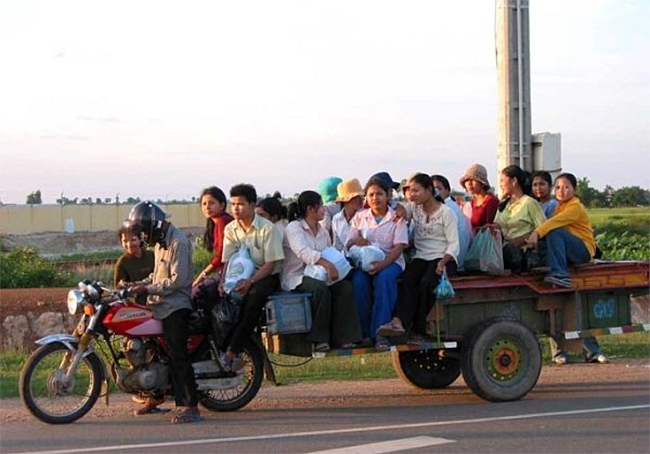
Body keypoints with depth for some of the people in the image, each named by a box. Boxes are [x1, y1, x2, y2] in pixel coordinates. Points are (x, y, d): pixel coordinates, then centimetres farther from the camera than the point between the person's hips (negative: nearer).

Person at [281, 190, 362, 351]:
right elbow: (303, 252, -25)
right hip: (296, 278, -7)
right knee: (320, 288, -37)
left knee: (345, 286, -20)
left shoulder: (322, 231, 20)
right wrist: (327, 265, -38)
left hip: (319, 276, 7)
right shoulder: (294, 228, -7)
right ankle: (319, 338, -27)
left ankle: (342, 337, -21)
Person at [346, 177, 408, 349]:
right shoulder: (360, 217, 16)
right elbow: (348, 245, 9)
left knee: (384, 277, -36)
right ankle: (363, 332, -25)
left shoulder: (397, 217, 8)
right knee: (359, 280, -32)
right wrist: (355, 241, -17)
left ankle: (379, 332, -36)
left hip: (390, 261, -2)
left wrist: (383, 264, -22)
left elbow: (399, 247, -4)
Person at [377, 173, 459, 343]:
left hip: (443, 259, -4)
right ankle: (399, 321, -50)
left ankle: (418, 330, -28)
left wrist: (443, 262, -24)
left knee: (426, 283, -34)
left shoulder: (446, 212, -1)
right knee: (407, 279, -30)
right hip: (421, 257, 4)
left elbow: (454, 244, -6)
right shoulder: (415, 209, 15)